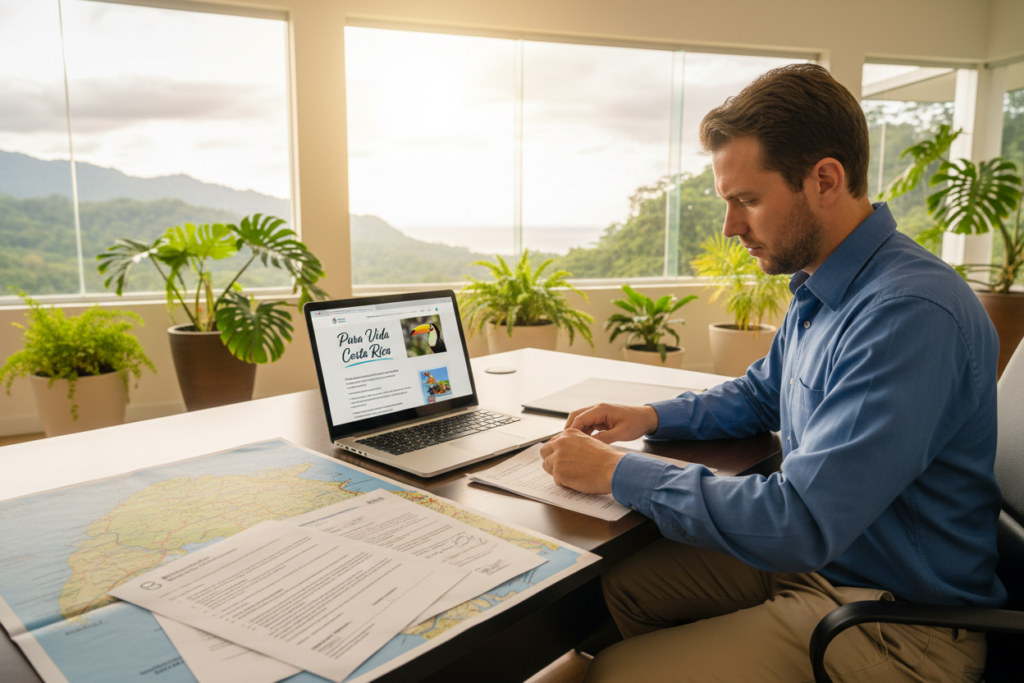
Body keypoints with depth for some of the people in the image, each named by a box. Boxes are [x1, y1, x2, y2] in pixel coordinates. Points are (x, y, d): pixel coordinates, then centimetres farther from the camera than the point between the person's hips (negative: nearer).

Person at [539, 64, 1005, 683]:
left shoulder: (910, 313, -29)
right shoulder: (821, 291, 3)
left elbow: (800, 522, -32)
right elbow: (760, 395, 19)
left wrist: (618, 472, -22)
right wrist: (651, 417, 2)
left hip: (898, 625, -8)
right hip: (811, 556, 9)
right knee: (613, 581, 7)